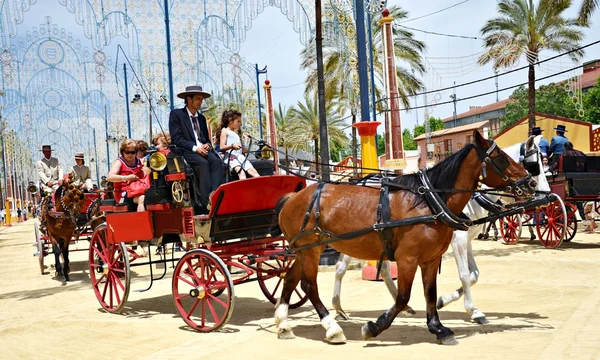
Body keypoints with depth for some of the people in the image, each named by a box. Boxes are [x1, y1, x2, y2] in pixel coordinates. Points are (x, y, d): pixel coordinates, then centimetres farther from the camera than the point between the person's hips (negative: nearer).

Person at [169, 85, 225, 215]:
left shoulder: (201, 118, 23)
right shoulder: (176, 114, 4)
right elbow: (176, 139, -6)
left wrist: (207, 145, -2)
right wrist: (195, 148, -18)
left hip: (203, 150, 5)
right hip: (186, 151, -5)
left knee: (218, 161, -27)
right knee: (203, 163, -35)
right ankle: (207, 202, -37)